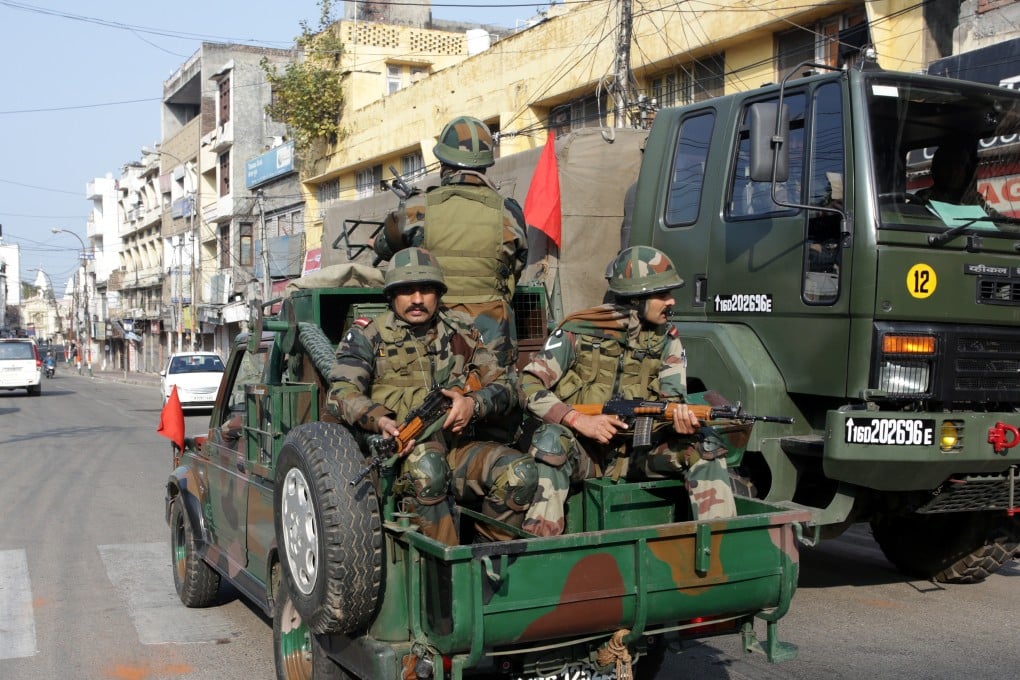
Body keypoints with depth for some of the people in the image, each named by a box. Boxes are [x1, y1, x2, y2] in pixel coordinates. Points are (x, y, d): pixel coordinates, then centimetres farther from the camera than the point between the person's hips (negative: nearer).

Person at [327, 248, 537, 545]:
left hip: (456, 448, 4)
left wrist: (473, 403, -12)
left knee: (520, 471, -21)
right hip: (398, 451, -3)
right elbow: (342, 392, -6)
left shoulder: (461, 332, 16)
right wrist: (379, 420, -27)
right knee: (426, 464, -38)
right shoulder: (367, 335, 7)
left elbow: (504, 387, 11)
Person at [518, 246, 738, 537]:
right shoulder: (578, 332, -9)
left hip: (635, 453, 3)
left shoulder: (667, 341, 3)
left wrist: (682, 417, -30)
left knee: (705, 443, -16)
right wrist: (580, 420, -25)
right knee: (551, 438, -34)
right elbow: (528, 385, -12)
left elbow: (672, 399, -4)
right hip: (582, 451, -3)